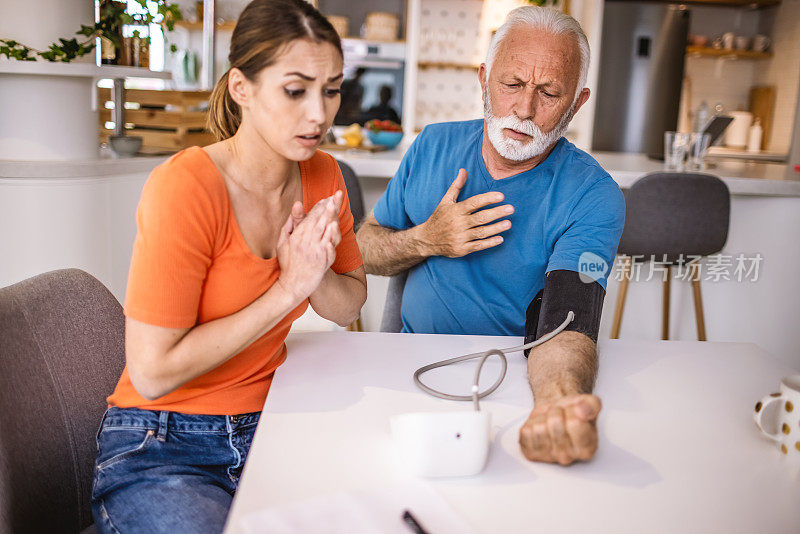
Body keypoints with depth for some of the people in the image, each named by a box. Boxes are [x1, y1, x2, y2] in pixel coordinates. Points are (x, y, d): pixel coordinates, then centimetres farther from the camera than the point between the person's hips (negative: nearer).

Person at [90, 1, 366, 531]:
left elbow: (350, 304, 9)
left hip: (268, 425, 5)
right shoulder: (185, 187, -21)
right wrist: (287, 289, -20)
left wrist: (311, 272, -14)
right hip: (160, 449, -5)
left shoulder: (322, 176, -1)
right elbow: (153, 373, -21)